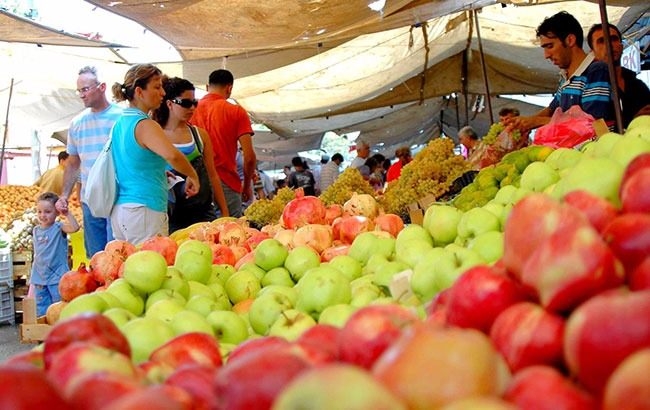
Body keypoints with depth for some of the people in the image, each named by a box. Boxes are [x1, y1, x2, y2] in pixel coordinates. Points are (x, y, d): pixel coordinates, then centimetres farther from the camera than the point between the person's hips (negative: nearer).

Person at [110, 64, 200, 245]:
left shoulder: (119, 123, 12)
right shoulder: (145, 126, -14)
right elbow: (172, 155, -31)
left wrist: (160, 174, 21)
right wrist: (193, 176, -15)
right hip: (145, 211, -9)